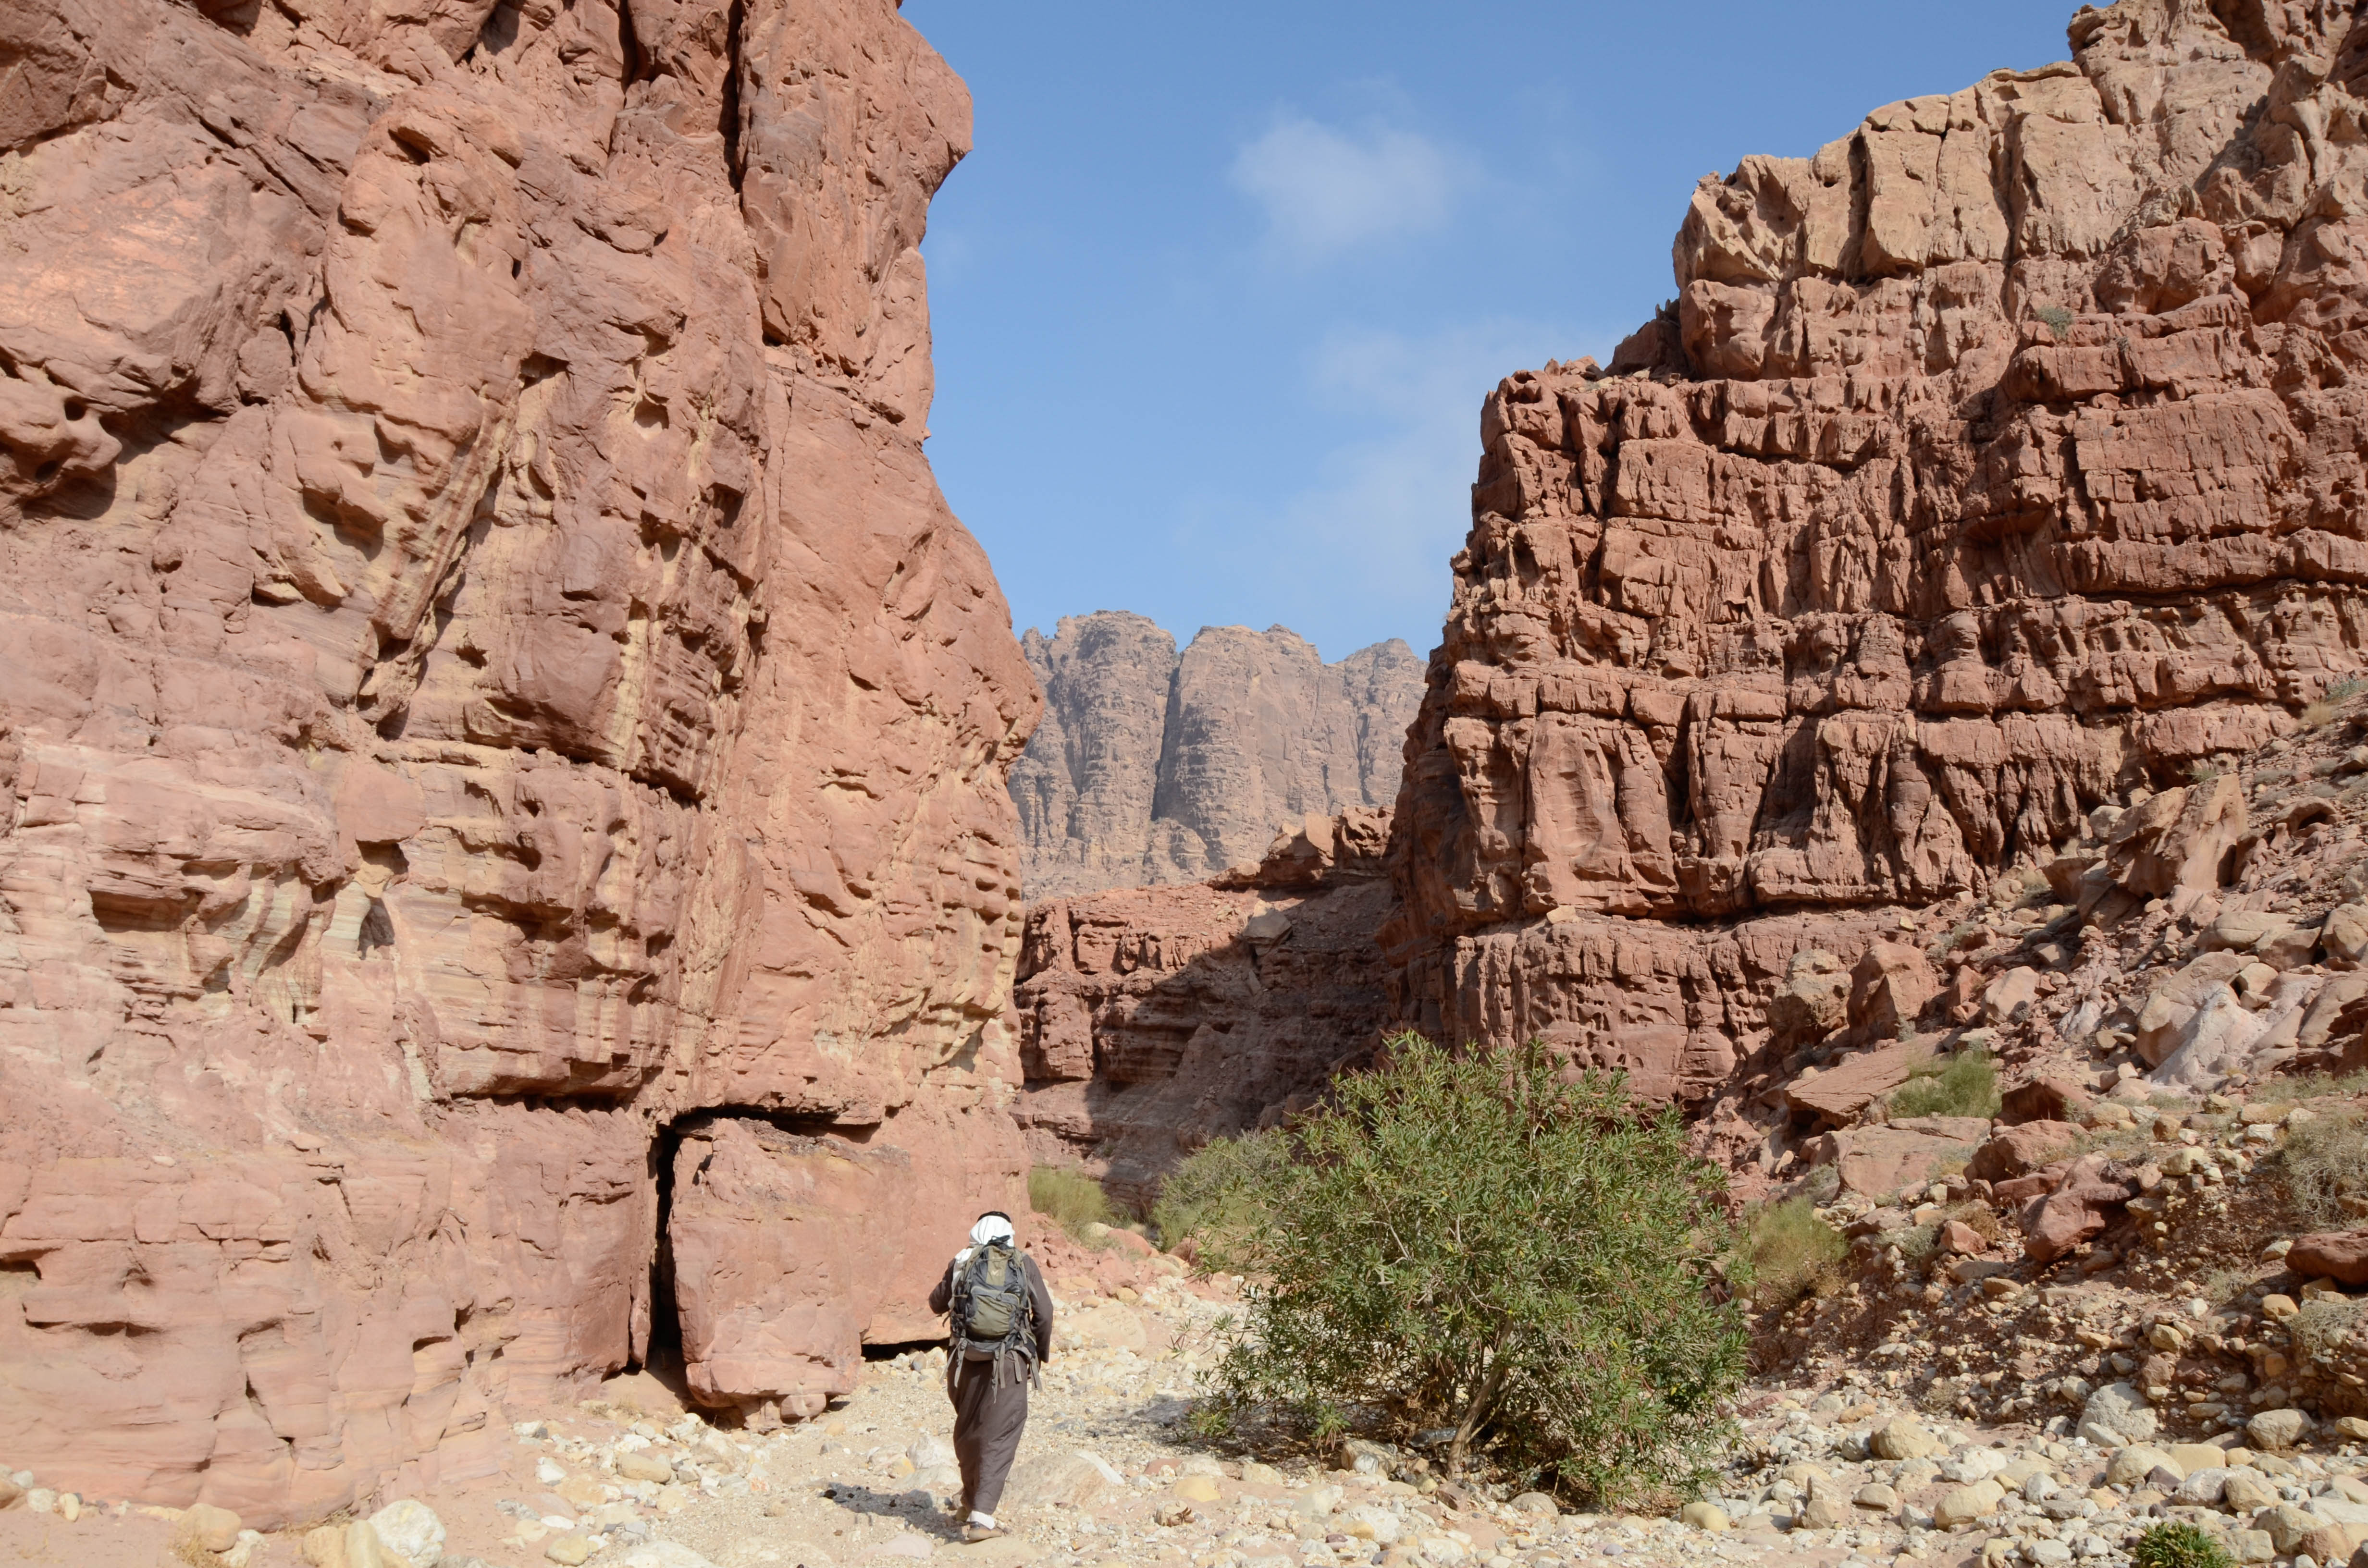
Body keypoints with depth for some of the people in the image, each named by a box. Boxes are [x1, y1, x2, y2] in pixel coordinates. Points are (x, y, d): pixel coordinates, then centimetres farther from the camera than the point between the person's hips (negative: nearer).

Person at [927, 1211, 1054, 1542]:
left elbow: (937, 1304, 21)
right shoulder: (1024, 1264, 7)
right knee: (999, 1438, -1)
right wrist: (1041, 1354, 17)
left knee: (968, 1431, 21)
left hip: (966, 1360, 2)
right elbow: (1044, 1313, 3)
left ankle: (971, 1499, 37)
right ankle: (980, 1517, -11)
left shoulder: (962, 1262, 9)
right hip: (1009, 1363, -2)